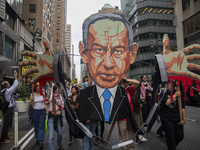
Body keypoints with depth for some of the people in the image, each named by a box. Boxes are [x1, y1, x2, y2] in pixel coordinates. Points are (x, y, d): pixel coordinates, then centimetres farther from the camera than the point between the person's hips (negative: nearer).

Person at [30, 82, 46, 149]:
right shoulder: (32, 94, -2)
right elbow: (31, 105, -1)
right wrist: (31, 99, -20)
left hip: (42, 111, -1)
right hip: (35, 111, 1)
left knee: (41, 126, -5)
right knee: (36, 126, 13)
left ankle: (41, 141, -6)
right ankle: (37, 138, 31)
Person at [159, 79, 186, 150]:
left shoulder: (178, 93, 1)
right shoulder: (163, 94, -2)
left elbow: (182, 107, 1)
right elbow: (167, 103, -19)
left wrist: (184, 119, -2)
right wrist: (175, 95, -12)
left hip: (177, 118, 2)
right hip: (166, 118, -2)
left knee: (180, 136, 8)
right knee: (170, 137, -1)